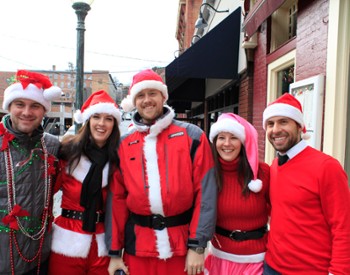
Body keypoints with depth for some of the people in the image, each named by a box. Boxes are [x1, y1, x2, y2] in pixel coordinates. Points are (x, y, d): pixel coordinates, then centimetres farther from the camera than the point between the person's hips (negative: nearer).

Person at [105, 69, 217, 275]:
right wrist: (114, 252, 4)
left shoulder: (192, 135, -4)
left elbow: (205, 191, -7)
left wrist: (197, 245, -10)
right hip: (138, 246, 2)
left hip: (183, 244, -2)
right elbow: (117, 198, 5)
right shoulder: (124, 144, 4)